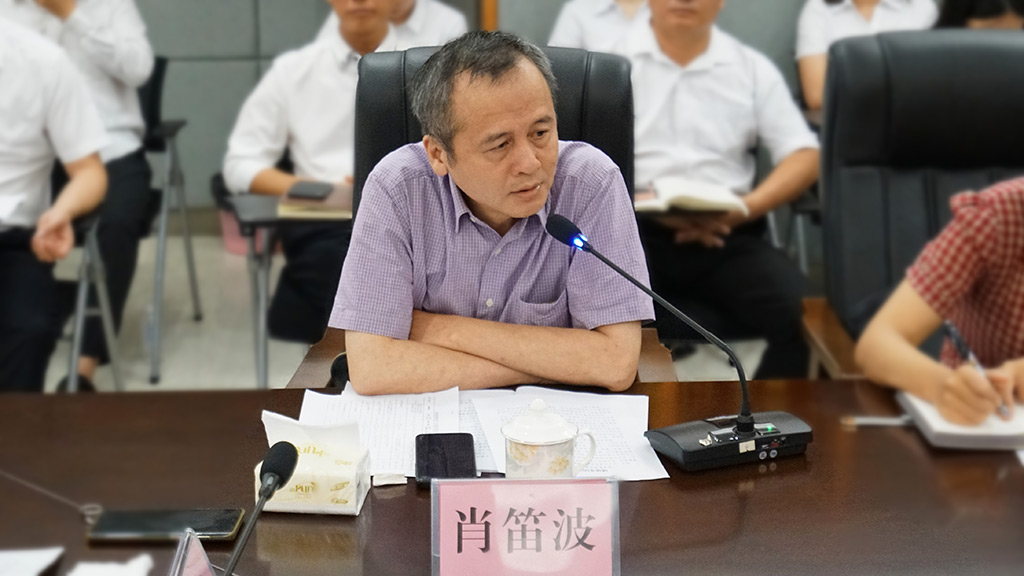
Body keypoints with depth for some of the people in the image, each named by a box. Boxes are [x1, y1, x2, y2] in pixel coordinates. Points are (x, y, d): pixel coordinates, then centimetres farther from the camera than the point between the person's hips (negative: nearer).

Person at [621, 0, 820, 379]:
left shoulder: (752, 68, 14)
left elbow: (804, 156, 9)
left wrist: (745, 208, -10)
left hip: (725, 235, 2)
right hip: (633, 230, -2)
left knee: (806, 313, -24)